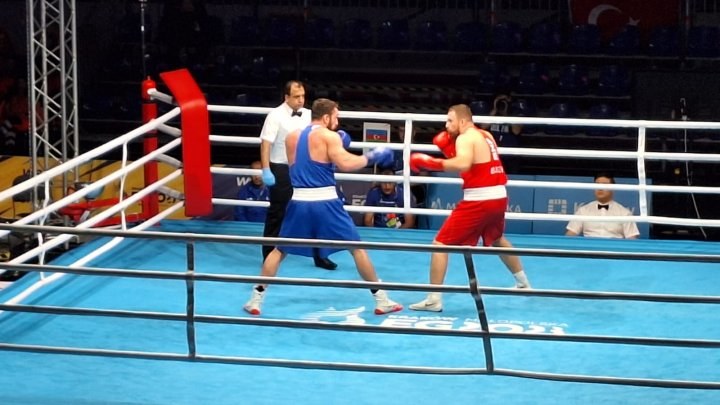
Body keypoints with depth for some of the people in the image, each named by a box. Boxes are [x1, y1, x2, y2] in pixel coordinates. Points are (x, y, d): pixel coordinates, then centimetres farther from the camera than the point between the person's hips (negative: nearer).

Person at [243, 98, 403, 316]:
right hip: (325, 202, -4)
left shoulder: (292, 137, 15)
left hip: (299, 202, 4)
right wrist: (371, 156, -4)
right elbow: (345, 164, -17)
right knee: (358, 248, 6)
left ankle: (256, 300, 12)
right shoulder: (329, 136, -4)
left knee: (279, 250, 18)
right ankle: (382, 300, 8)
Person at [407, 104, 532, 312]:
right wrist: (448, 147, 12)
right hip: (498, 197, 9)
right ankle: (523, 283, 48)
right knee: (497, 239, 36)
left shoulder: (465, 138, -11)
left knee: (440, 243, -5)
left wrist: (431, 162, -27)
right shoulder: (485, 136, 16)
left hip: (478, 200, -9)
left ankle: (434, 299, -10)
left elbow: (463, 164, -29)